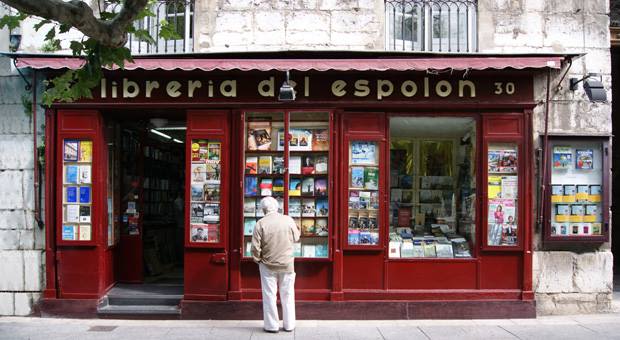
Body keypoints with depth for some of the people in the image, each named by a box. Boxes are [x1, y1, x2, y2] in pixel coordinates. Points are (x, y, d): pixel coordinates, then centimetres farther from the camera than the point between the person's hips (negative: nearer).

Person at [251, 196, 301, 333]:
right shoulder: (288, 220, -7)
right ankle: (289, 325, 21)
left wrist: (257, 259, 5)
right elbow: (296, 238, 7)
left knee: (269, 295, 9)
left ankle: (272, 325, 15)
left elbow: (255, 246, -12)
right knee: (287, 295, 13)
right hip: (287, 264, 2)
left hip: (268, 265, -2)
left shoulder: (261, 223, -13)